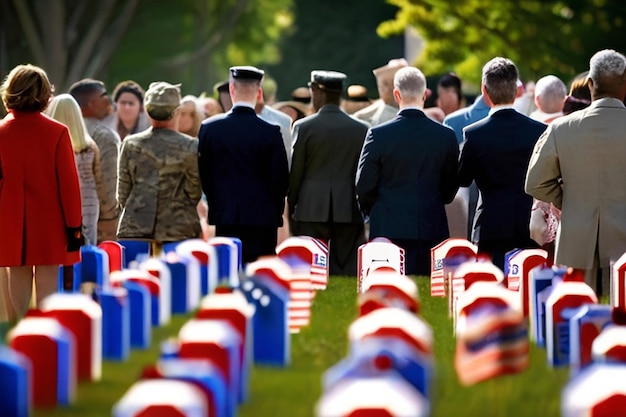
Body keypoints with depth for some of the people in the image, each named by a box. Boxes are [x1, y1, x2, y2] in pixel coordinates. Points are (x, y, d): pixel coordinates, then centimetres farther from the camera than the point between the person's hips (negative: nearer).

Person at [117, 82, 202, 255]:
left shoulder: (130, 144, 1)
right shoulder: (190, 147, -5)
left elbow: (122, 194, 7)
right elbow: (194, 194, 2)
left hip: (136, 228, 2)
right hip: (179, 230, -2)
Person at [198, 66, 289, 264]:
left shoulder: (209, 128, -2)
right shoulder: (271, 132, -8)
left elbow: (203, 175, 4)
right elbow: (281, 179, -3)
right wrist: (275, 213, 12)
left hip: (224, 218, 2)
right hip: (262, 217, -2)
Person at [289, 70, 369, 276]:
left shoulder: (304, 127, -3)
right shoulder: (361, 129, 3)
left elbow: (295, 172, 0)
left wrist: (291, 206, 11)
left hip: (311, 212, -2)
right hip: (350, 213, 2)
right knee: (349, 272, 2)